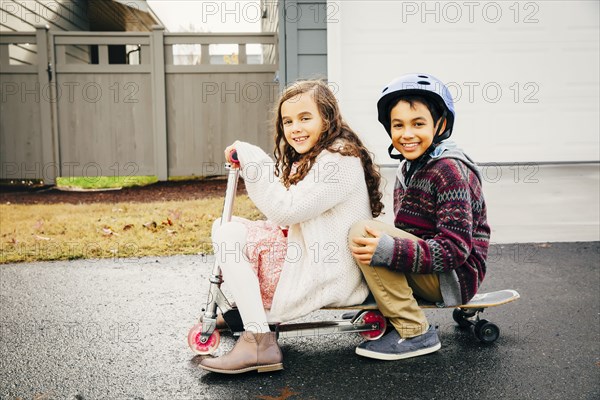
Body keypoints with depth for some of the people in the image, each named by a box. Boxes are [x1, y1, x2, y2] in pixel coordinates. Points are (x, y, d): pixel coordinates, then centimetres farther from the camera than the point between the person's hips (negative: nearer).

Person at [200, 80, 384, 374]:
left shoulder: (340, 161, -16)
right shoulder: (309, 160, 16)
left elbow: (286, 210, -23)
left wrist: (250, 157, -18)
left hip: (327, 277, -10)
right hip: (307, 253, 10)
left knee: (228, 234, -15)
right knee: (228, 227, 11)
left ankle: (259, 344, -17)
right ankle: (243, 308, 18)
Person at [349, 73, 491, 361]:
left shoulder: (450, 170, -17)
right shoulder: (408, 167, 10)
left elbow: (455, 248, -25)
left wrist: (388, 250, -33)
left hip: (454, 277, -9)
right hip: (424, 273, 9)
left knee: (361, 231, -24)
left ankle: (415, 333, -15)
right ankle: (384, 310, 9)